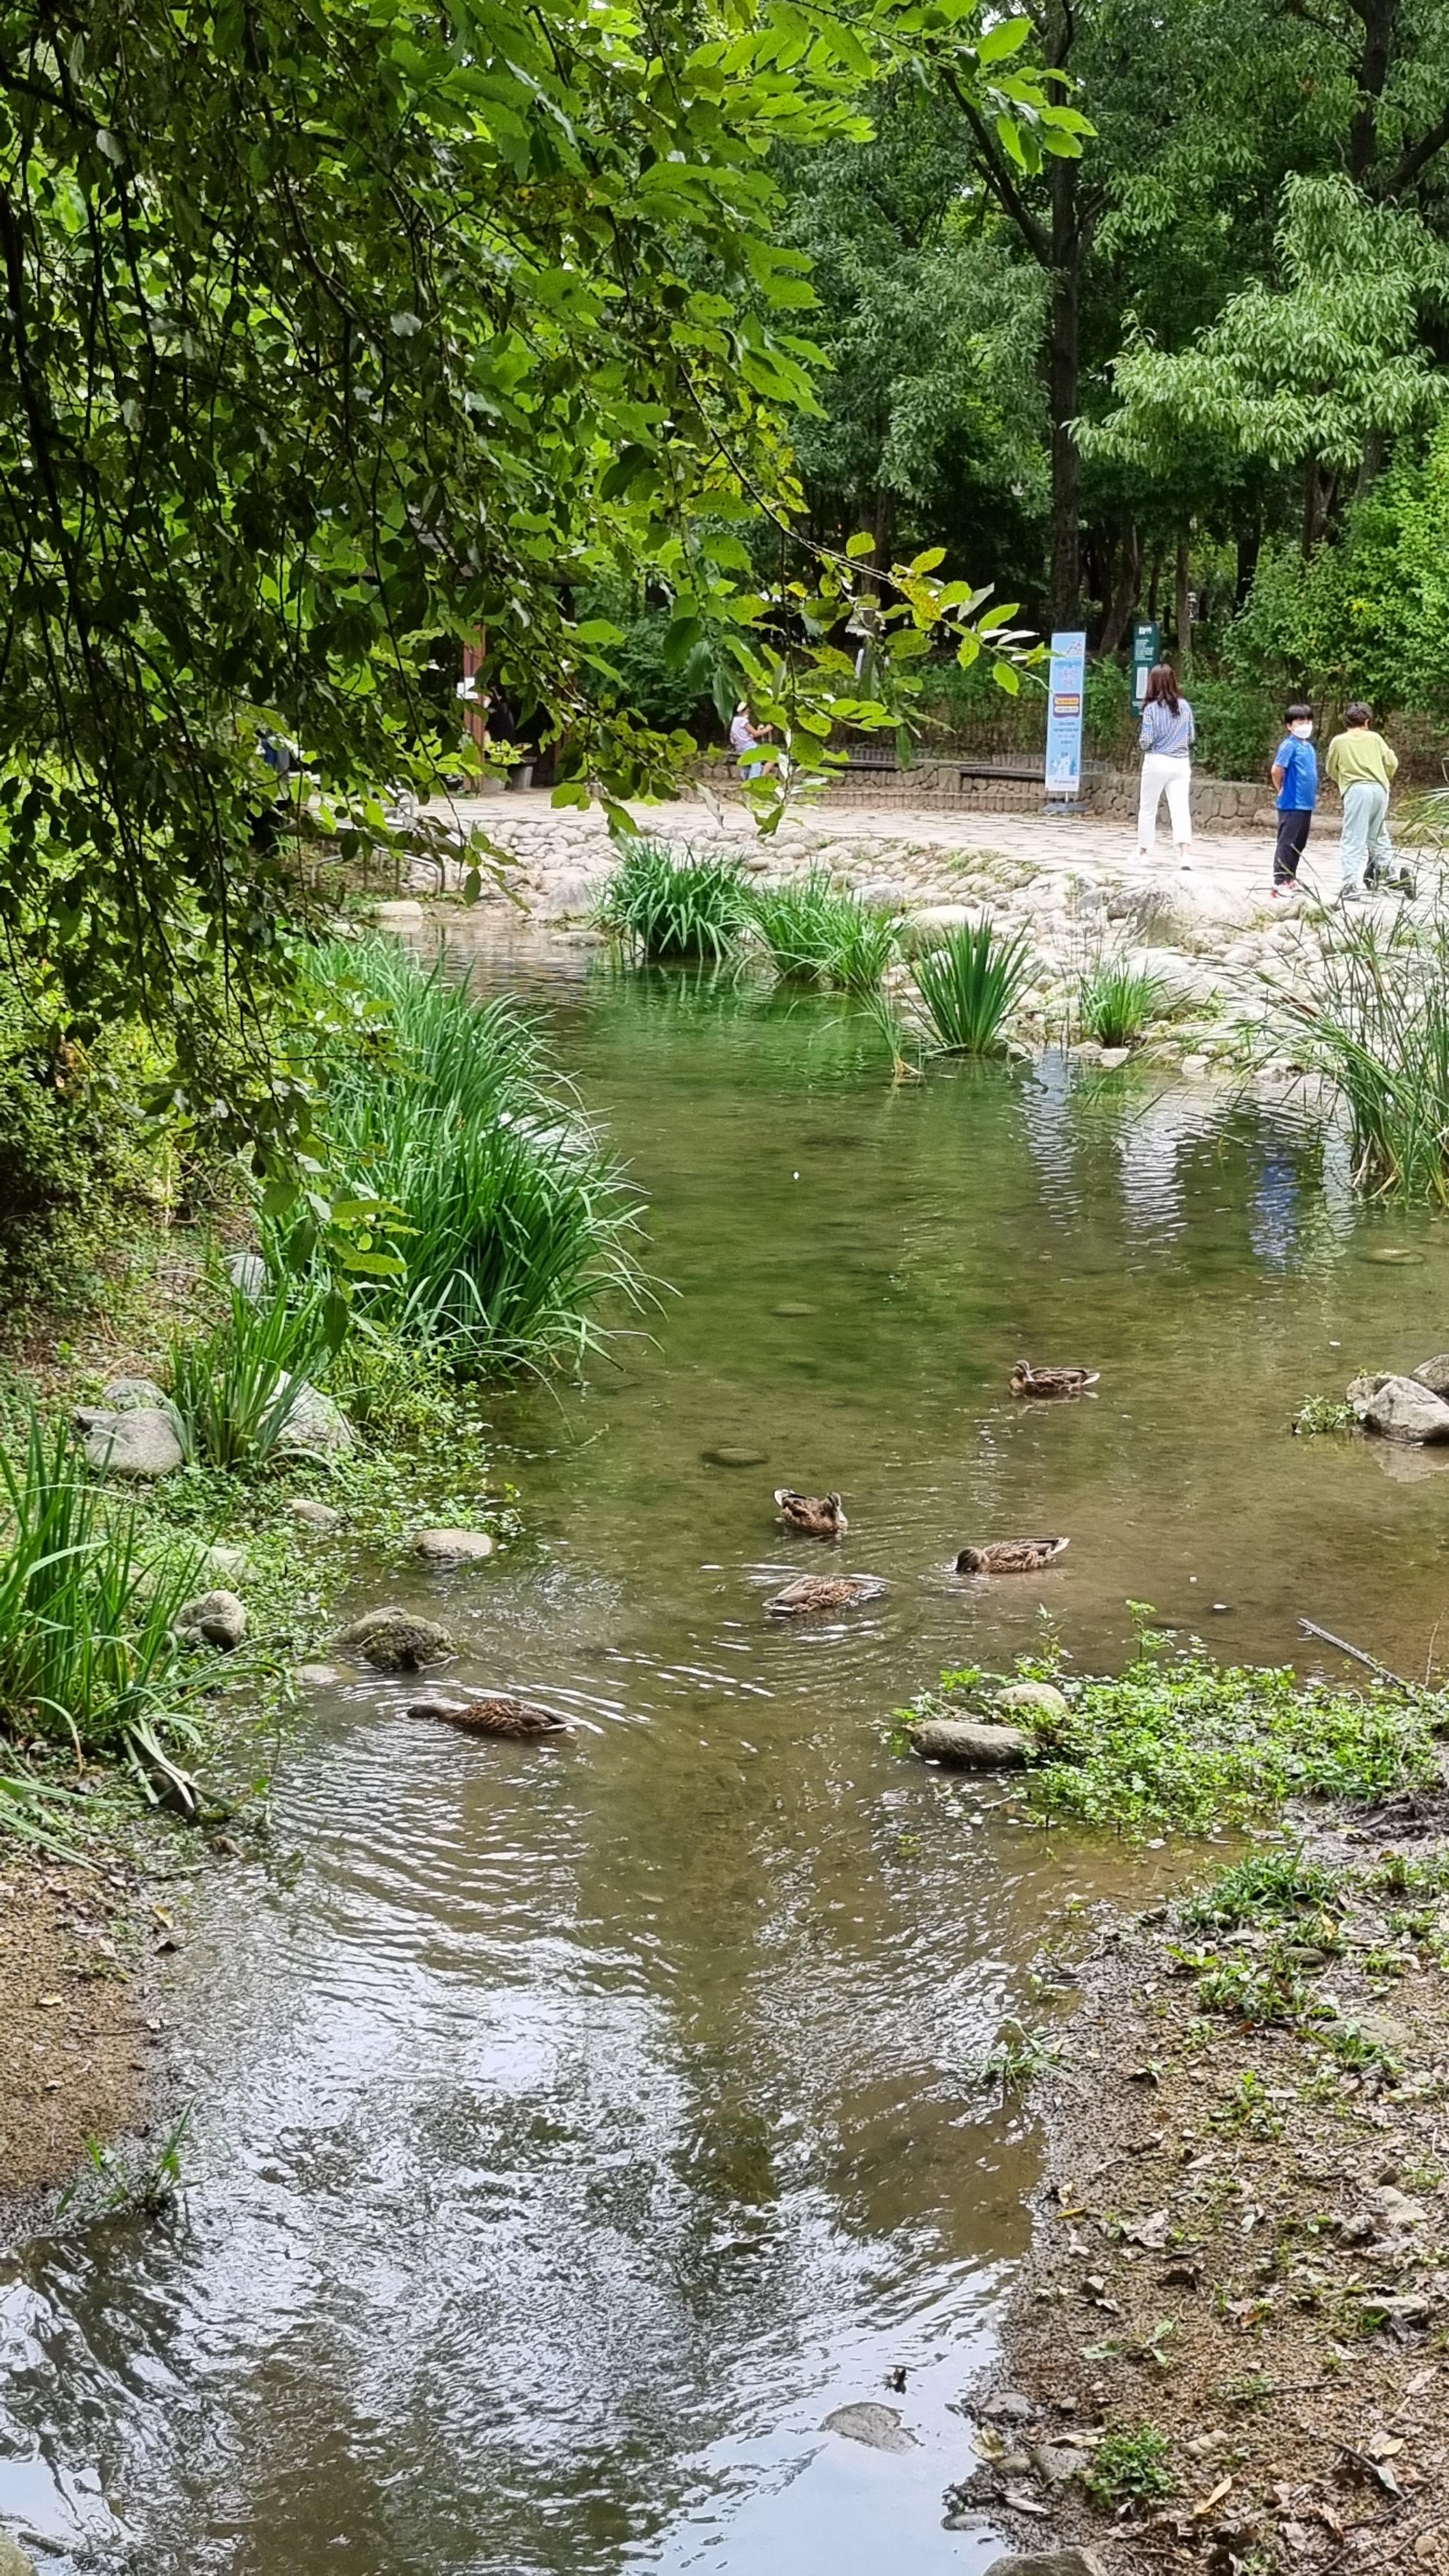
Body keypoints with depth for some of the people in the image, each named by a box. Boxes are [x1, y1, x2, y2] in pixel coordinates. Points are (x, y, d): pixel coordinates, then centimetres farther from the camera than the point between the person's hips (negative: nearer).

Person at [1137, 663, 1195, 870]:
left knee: (1147, 808, 12)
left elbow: (1147, 740, -11)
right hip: (1181, 763, 3)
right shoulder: (1184, 706, 1)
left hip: (1157, 762, -3)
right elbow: (1192, 737, 7)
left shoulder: (1151, 708, -10)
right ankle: (1185, 852, -19)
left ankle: (1144, 851, 21)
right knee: (1180, 808, -4)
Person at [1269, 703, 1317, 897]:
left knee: (1299, 844, 14)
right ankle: (1280, 881, 0)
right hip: (1292, 804, -8)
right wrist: (1280, 790, -9)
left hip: (1306, 804, 8)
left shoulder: (1309, 747, 12)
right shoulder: (1289, 745, -13)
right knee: (1287, 843, -4)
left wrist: (1313, 794, 16)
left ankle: (1290, 879, 23)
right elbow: (1277, 769, -22)